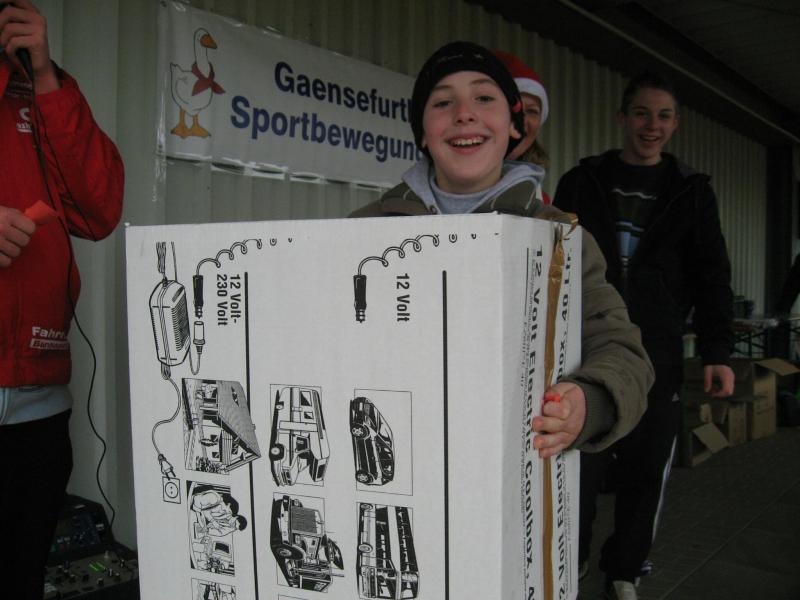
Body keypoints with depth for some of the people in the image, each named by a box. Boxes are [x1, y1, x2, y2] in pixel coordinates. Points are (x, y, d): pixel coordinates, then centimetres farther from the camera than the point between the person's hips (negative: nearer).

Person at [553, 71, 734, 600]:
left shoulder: (691, 191, 9)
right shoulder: (582, 182, 7)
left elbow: (711, 275, 6)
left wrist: (718, 350, -4)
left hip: (657, 357, 1)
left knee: (647, 472, 7)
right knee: (579, 467, 0)